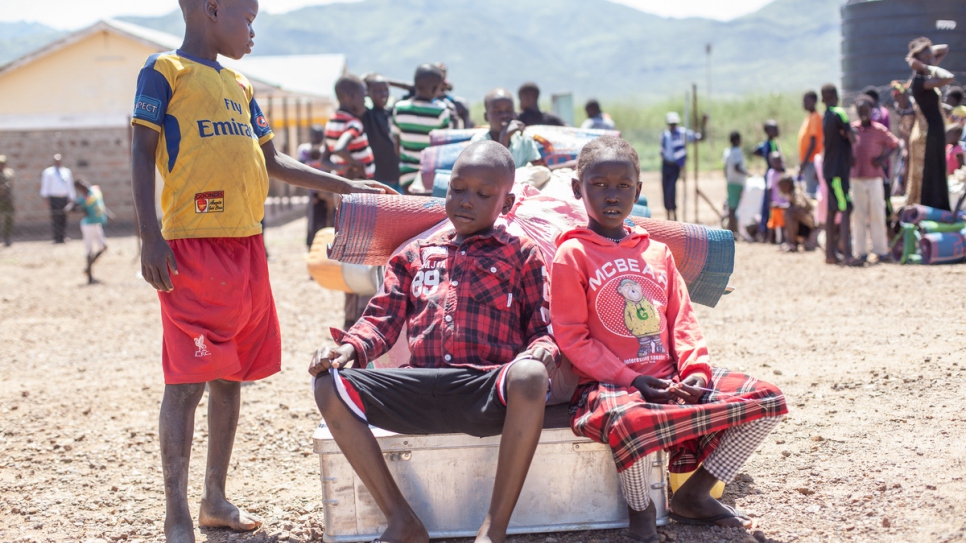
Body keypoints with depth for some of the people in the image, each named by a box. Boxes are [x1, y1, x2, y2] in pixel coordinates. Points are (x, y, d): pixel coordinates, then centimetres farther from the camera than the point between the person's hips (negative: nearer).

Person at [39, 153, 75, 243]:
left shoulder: (67, 171, 13)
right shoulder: (48, 172, 5)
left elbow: (70, 185, 17)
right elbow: (46, 185, 2)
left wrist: (71, 198, 15)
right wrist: (46, 197, -5)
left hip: (64, 198, 3)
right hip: (54, 198, -3)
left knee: (63, 217, 2)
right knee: (55, 217, -7)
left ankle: (63, 237, 9)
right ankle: (56, 237, -5)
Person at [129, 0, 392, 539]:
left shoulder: (240, 85, 19)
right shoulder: (166, 71, -2)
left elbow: (273, 161, 24)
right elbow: (143, 154, -6)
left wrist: (347, 186, 21)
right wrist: (150, 237, -15)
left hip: (246, 245, 8)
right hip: (192, 245, -7)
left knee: (231, 376, 11)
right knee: (187, 379, -9)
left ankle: (216, 497, 21)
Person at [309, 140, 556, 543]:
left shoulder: (520, 256, 17)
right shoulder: (415, 256, 24)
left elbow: (543, 326, 10)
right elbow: (383, 320, 16)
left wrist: (543, 349, -14)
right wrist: (351, 347, -6)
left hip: (488, 388, -3)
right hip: (421, 388, 3)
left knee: (528, 375, -39)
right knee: (330, 385, -19)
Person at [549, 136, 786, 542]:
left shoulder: (657, 252, 15)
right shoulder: (573, 254, -2)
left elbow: (682, 320, 12)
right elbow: (571, 338, -7)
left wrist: (696, 369, -8)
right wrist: (631, 380, -16)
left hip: (669, 378, 6)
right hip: (611, 385, -6)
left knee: (767, 400, -6)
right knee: (630, 422, -42)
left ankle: (694, 494, 5)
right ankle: (639, 507, -9)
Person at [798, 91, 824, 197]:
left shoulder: (815, 118, -13)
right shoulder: (809, 117, 15)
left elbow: (813, 144, -18)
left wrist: (803, 164, -18)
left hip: (811, 162, -9)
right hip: (807, 162, 9)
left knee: (811, 192, -10)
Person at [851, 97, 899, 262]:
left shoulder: (879, 129, -1)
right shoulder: (852, 129, 6)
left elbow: (894, 144, 6)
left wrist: (883, 158, -6)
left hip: (874, 178, -2)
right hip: (856, 178, 2)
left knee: (877, 214, 0)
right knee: (858, 215, 3)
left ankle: (881, 250, 6)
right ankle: (860, 251, 9)